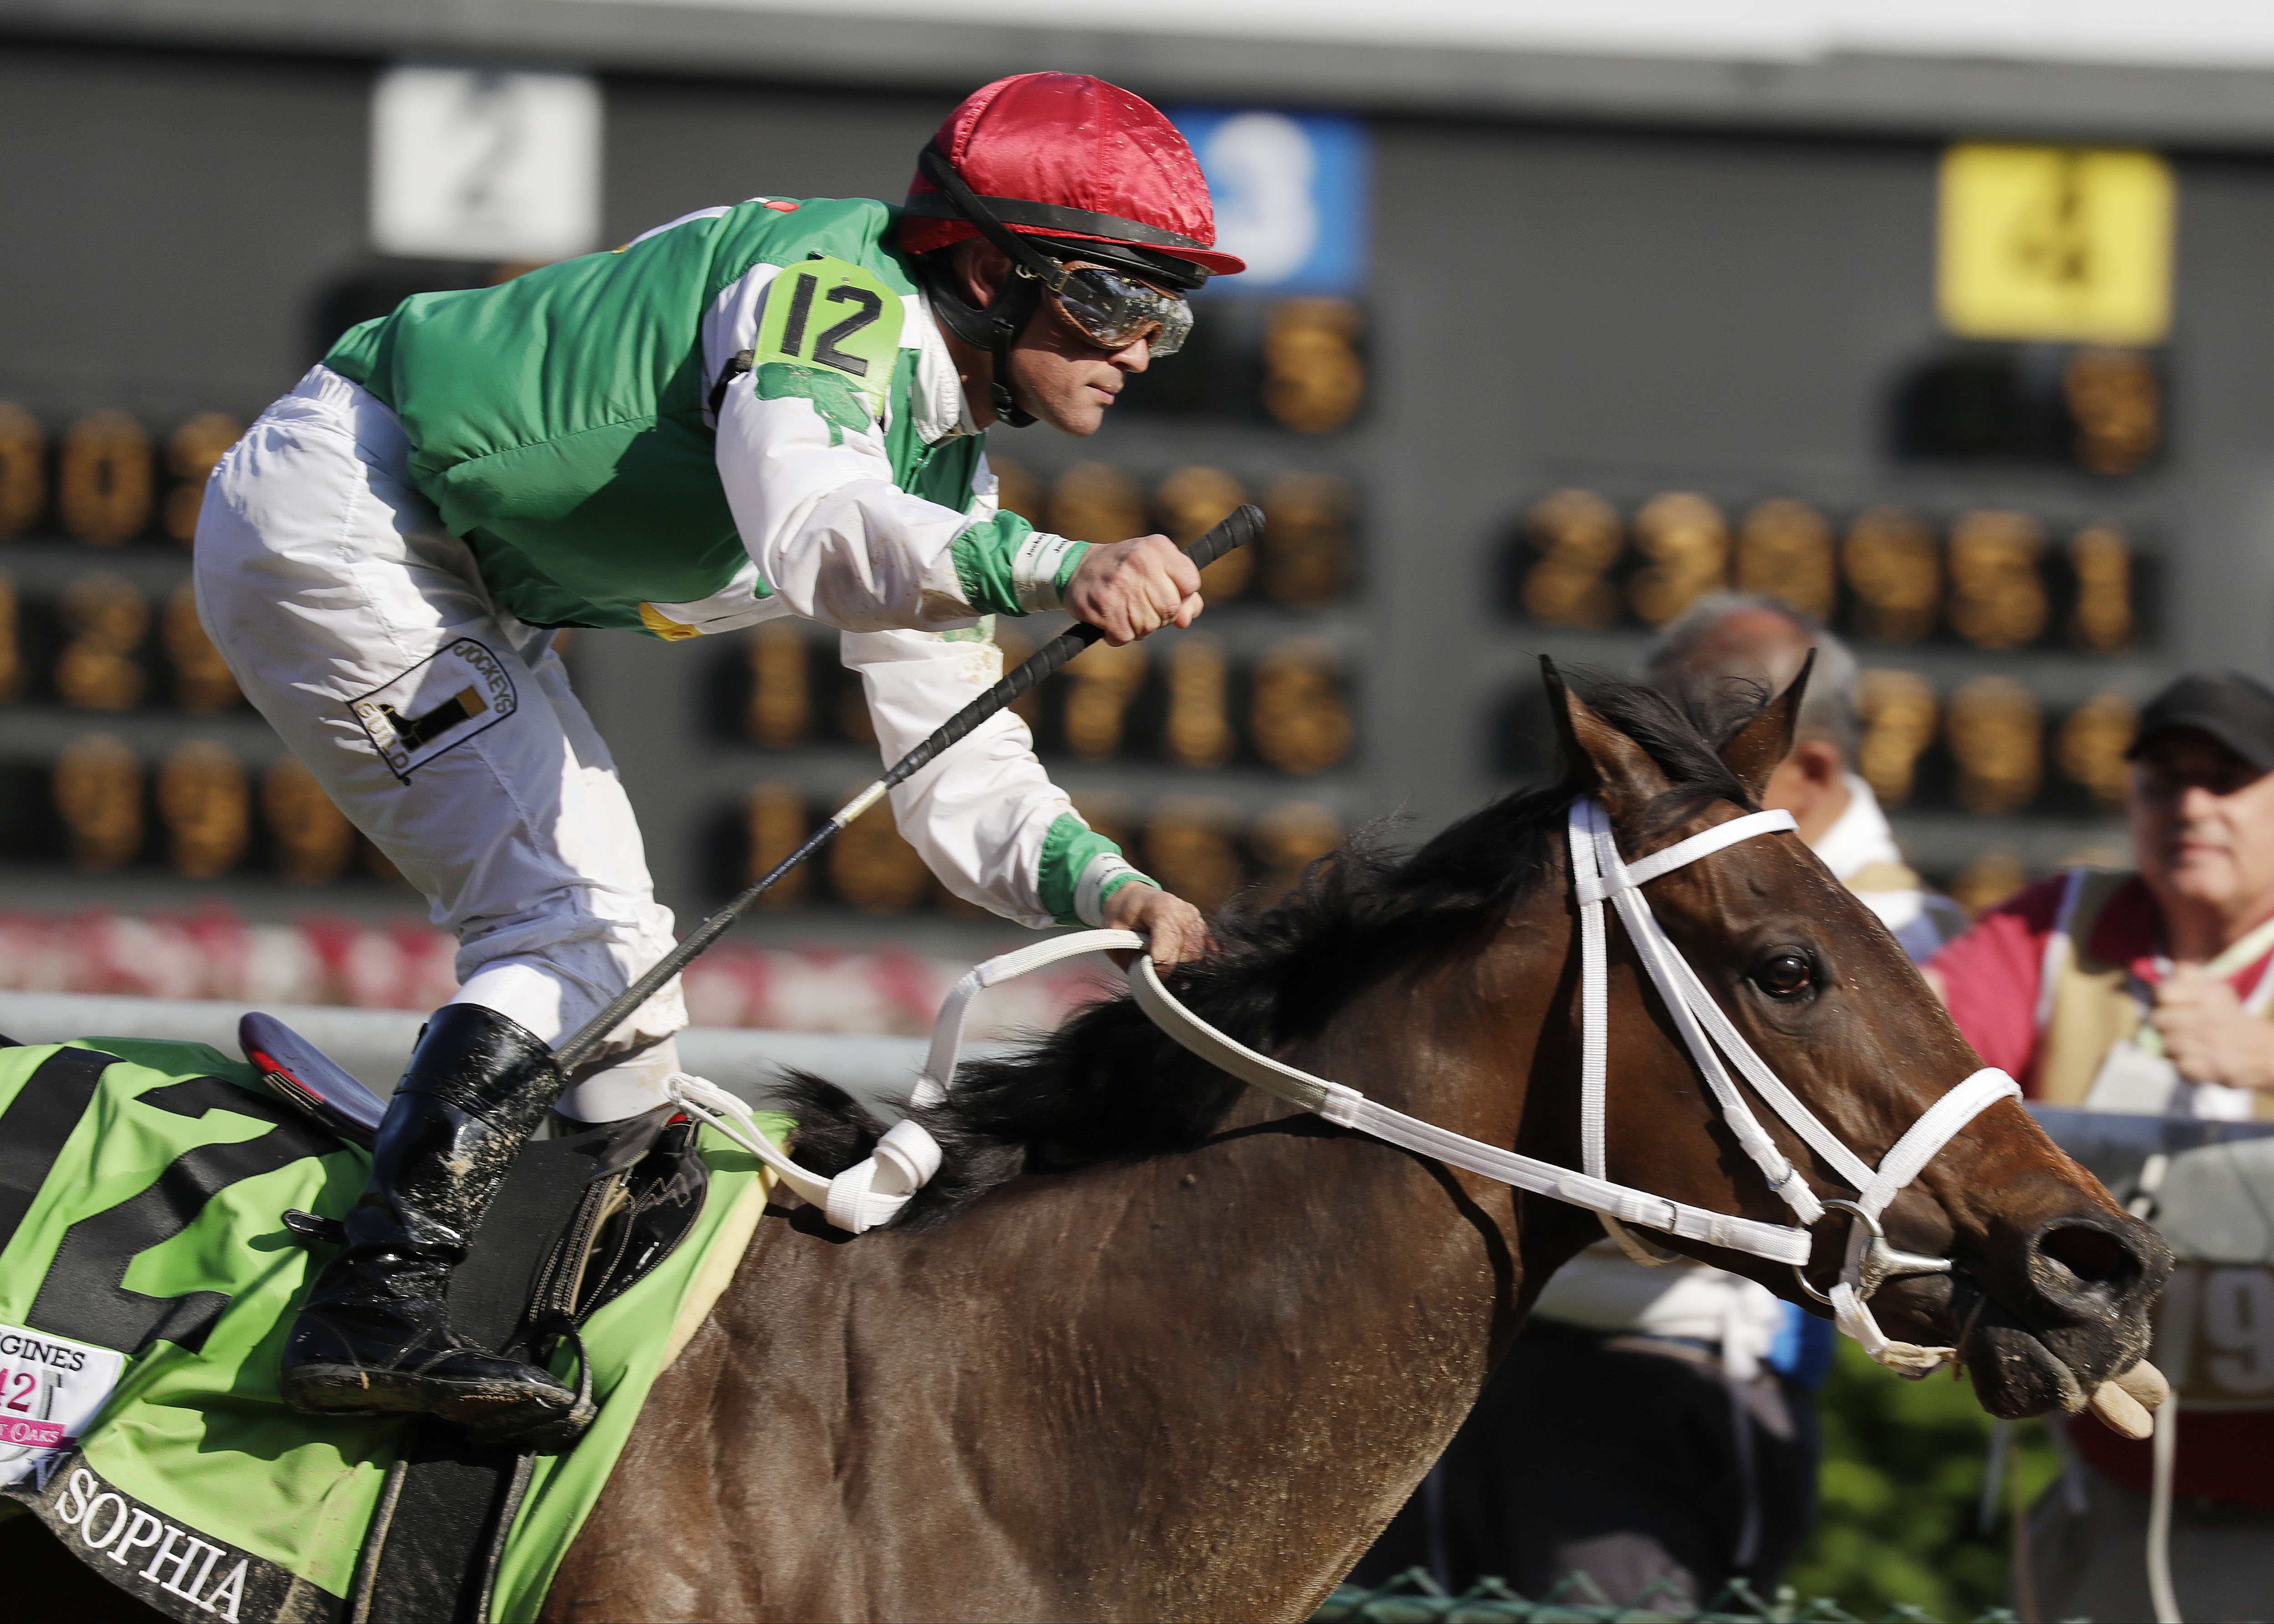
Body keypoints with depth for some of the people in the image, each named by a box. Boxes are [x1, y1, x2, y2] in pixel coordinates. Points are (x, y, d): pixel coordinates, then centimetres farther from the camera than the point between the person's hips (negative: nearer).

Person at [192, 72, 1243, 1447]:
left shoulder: (945, 476, 8)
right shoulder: (838, 288, -21)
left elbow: (964, 782, 6)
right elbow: (806, 522, -42)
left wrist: (1106, 888, -14)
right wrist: (1056, 570, -56)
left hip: (462, 591, 11)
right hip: (336, 518, -11)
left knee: (612, 956, 11)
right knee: (577, 931, -19)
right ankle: (378, 1306, -29)